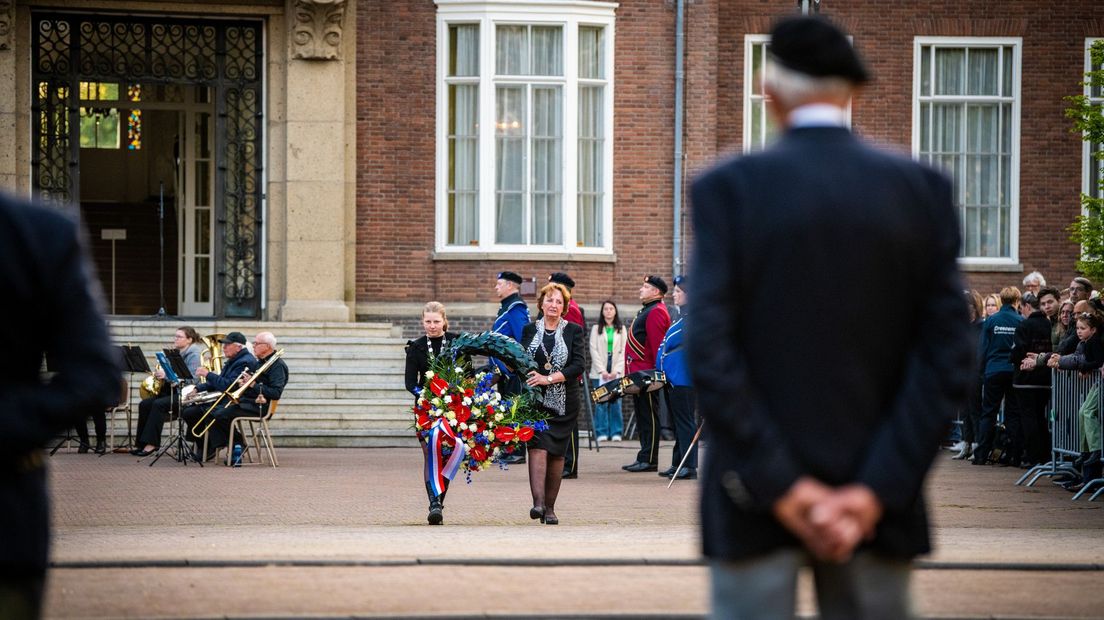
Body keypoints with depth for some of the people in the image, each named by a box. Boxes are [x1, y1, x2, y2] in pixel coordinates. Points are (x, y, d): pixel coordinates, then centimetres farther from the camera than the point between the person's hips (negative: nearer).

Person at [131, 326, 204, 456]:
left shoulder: (194, 354, -7)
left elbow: (191, 377, -20)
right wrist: (159, 374, 0)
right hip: (170, 390, 8)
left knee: (158, 404, -30)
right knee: (144, 404, -13)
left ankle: (151, 443, -29)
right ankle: (142, 443, -15)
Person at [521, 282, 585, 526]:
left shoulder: (573, 331, 3)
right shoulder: (529, 330, 9)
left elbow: (579, 365, -6)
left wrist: (549, 378, -16)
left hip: (563, 402, 0)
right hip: (535, 399, 0)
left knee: (556, 452, 3)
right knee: (538, 446, -16)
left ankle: (550, 507, 10)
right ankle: (538, 502, -27)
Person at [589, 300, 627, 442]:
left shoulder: (621, 329, 12)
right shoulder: (596, 329, 9)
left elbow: (623, 351, 6)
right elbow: (594, 350, 2)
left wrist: (617, 370, -6)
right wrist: (602, 370, -8)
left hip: (617, 372, 1)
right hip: (599, 371, -1)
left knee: (615, 402, -4)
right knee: (601, 403, -5)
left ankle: (616, 433, 0)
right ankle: (602, 433, -2)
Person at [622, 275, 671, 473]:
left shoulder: (656, 312, -12)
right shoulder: (646, 311, 20)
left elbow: (658, 345, -19)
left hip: (647, 374, -10)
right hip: (639, 375, 10)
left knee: (648, 417, -6)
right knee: (643, 417, 11)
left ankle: (648, 460, -5)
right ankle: (645, 459, 15)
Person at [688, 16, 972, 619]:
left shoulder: (728, 189, -7)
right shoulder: (923, 190, 0)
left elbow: (710, 354, -14)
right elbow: (948, 361, -6)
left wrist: (782, 489, -11)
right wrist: (874, 493, -9)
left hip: (756, 492, -2)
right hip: (877, 495, 2)